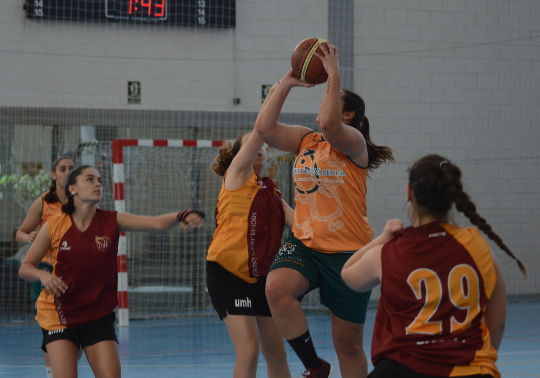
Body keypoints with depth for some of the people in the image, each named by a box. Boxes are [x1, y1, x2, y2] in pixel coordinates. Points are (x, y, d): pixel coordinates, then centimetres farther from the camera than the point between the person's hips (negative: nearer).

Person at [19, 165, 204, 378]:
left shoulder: (112, 221, -5)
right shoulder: (54, 226, -8)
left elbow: (157, 223, -19)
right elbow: (25, 268, -1)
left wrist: (181, 216, -39)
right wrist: (43, 275, -23)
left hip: (99, 316, 2)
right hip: (59, 314, -2)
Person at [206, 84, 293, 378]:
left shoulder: (270, 190, 17)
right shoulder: (237, 176, -1)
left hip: (260, 275, 7)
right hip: (228, 272, -7)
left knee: (276, 353, 8)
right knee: (248, 351, -15)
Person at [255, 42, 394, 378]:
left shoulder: (354, 142, -6)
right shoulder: (306, 140, 11)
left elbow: (328, 124, -27)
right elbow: (264, 128, -1)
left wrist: (334, 75, -21)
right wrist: (286, 84, 0)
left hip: (347, 252, -4)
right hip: (304, 245, 4)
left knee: (348, 341, 4)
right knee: (276, 288, -29)